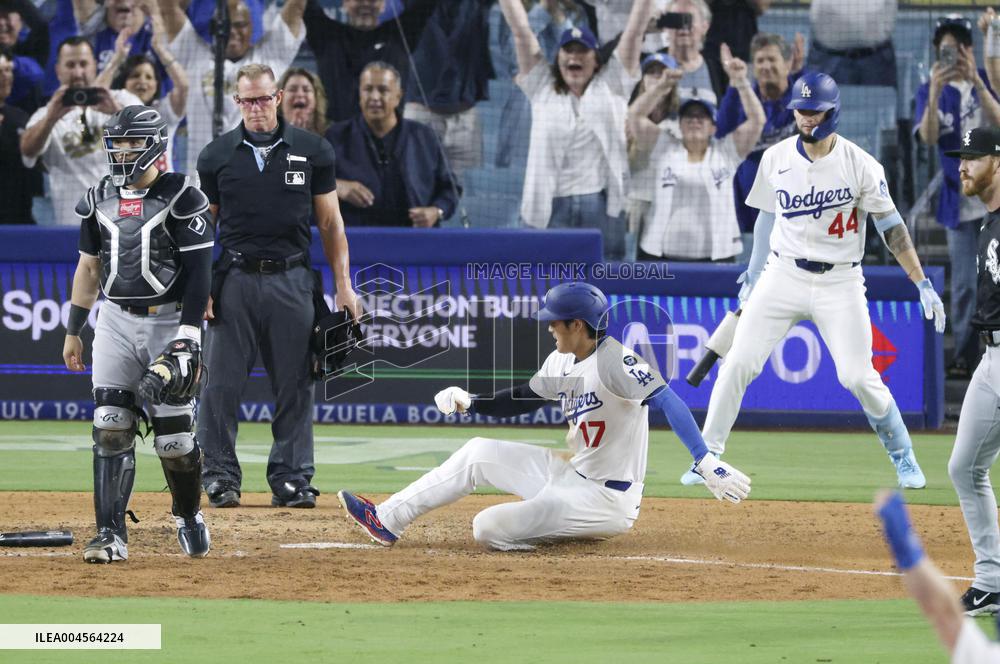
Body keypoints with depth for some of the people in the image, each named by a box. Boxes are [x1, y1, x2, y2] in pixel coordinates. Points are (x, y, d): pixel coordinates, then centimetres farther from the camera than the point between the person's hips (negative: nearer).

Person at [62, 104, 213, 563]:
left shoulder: (180, 197, -7)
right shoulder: (99, 199, 9)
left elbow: (199, 270, -10)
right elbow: (89, 267, 17)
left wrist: (188, 335, -17)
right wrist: (72, 331, 15)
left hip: (169, 319, -4)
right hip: (116, 320, 4)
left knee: (174, 433, -2)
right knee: (110, 429, -6)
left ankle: (188, 515, 24)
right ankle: (111, 536, -7)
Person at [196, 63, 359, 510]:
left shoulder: (312, 151, 6)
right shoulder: (217, 156, 6)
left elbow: (329, 223, 9)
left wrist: (343, 285, 3)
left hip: (291, 281, 0)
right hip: (234, 280, 0)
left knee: (294, 385, 2)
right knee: (222, 384, -3)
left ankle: (291, 479, 8)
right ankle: (220, 478, 3)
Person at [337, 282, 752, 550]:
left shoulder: (614, 361, -21)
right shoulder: (562, 362, 8)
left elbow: (667, 402, -32)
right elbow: (524, 400, 24)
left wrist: (705, 463, -42)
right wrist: (469, 402, 9)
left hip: (608, 499, -9)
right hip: (571, 476, 9)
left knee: (488, 528, -17)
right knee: (479, 453, 13)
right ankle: (387, 521, 16)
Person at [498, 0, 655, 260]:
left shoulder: (611, 85, 11)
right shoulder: (541, 87, 12)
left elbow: (634, 31, 8)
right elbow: (521, 30, 10)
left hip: (601, 203, 0)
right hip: (551, 205, 0)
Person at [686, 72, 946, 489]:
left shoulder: (860, 164, -9)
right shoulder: (776, 159, 1)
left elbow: (891, 227, -7)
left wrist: (922, 284, -12)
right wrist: (753, 276, 17)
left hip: (840, 283, -3)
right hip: (783, 275, 3)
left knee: (858, 376, -9)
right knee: (740, 362, -8)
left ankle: (903, 457, 12)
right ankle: (708, 455, 3)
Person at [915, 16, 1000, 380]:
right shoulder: (930, 92, 1)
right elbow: (928, 136, -16)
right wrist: (935, 92, -32)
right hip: (960, 200, 0)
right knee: (965, 283, 1)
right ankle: (964, 353, 6)